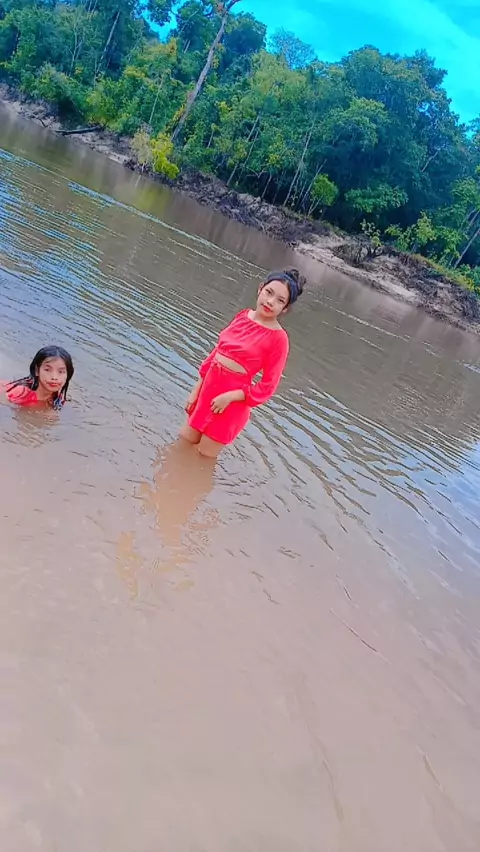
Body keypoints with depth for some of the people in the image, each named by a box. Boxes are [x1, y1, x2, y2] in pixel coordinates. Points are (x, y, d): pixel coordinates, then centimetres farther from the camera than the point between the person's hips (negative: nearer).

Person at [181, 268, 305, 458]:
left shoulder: (278, 338, -17)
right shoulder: (243, 316, 1)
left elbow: (267, 386, -13)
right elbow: (218, 350, 9)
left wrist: (230, 396, -22)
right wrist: (196, 390, 9)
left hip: (232, 398, -6)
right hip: (209, 385, 6)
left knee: (204, 457, 9)